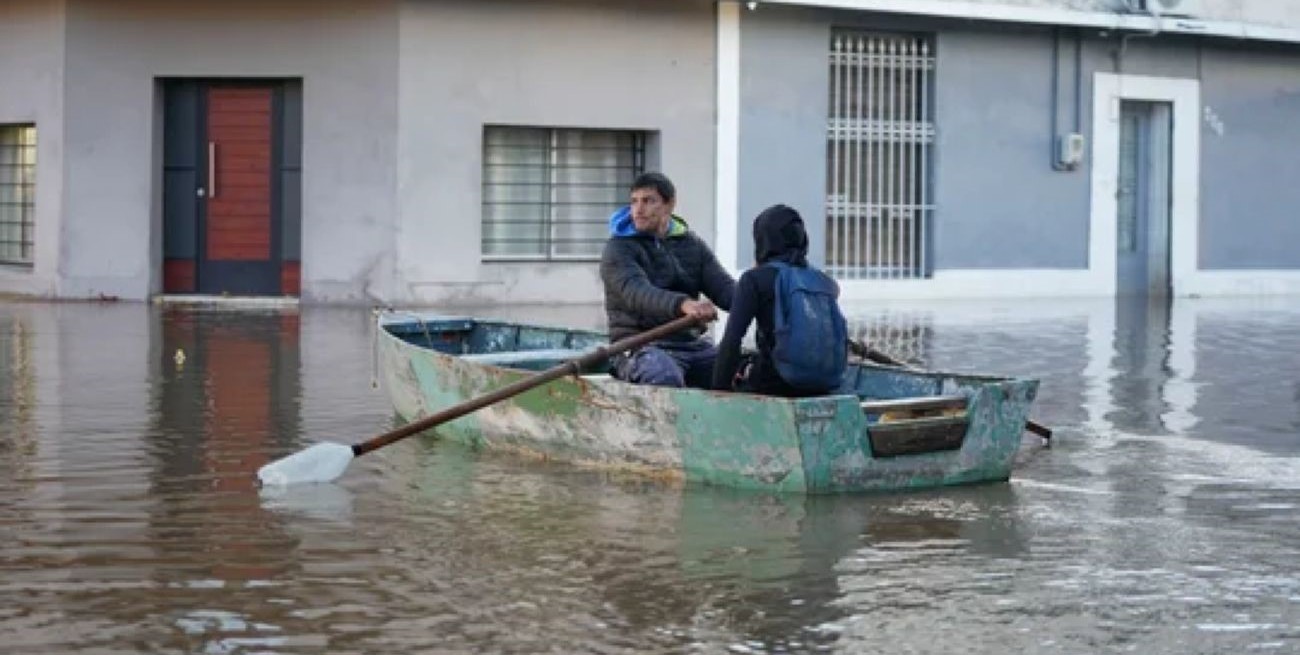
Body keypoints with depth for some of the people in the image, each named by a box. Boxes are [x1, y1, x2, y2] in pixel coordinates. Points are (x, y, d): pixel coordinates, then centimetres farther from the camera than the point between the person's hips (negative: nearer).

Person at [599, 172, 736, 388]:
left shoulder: (692, 245, 16)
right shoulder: (618, 249, -2)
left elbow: (724, 287, 4)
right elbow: (636, 292, -22)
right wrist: (683, 304, -43)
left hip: (692, 343, 6)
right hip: (640, 346, -6)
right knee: (666, 378, -37)